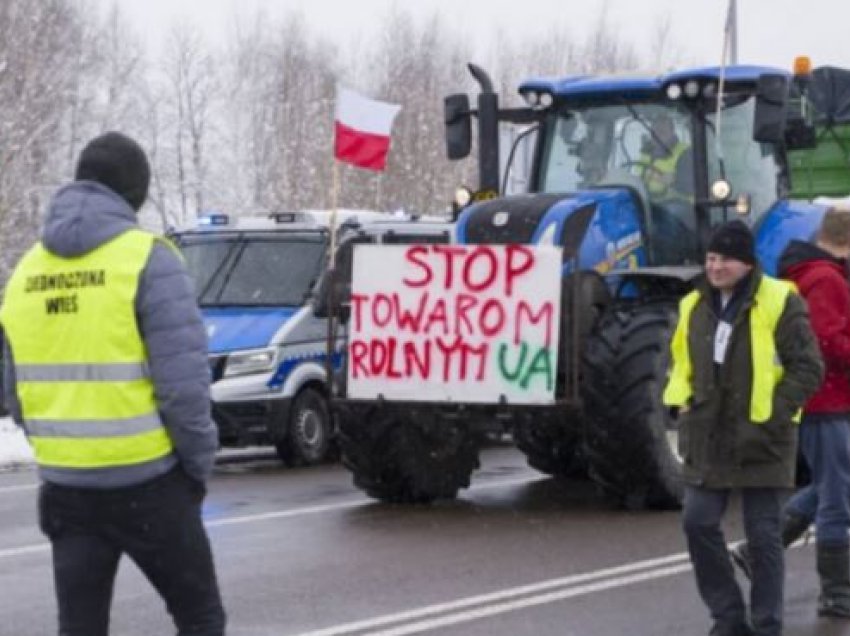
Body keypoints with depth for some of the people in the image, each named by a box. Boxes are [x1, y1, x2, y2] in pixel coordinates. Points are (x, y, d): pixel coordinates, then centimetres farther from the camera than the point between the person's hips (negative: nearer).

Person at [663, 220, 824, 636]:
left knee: (763, 535, 0)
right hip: (709, 438, 5)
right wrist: (681, 401, 6)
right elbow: (680, 361, 23)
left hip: (761, 441, -5)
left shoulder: (778, 303, -7)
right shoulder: (695, 305, 9)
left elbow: (808, 368, -7)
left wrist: (773, 413, -14)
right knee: (698, 523, 1)